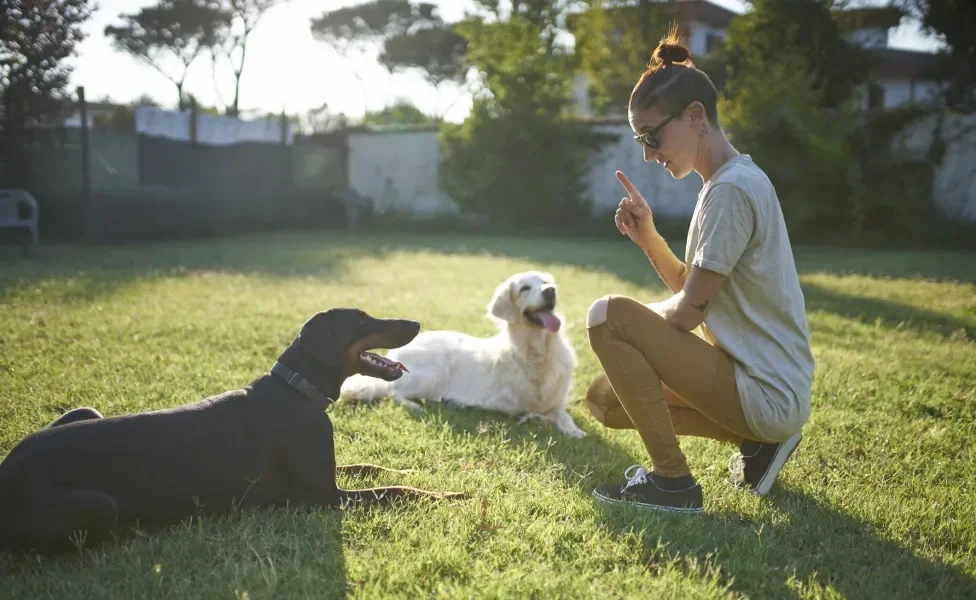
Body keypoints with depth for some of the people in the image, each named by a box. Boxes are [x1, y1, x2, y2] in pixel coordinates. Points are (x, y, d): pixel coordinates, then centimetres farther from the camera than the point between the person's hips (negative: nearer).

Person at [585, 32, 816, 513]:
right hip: (772, 389, 10)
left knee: (608, 316, -17)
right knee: (604, 400, 14)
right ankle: (759, 442, 12)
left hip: (767, 395, -10)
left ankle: (671, 482, -9)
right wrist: (648, 238, 0)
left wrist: (631, 317, 3)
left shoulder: (732, 187, -19)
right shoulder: (733, 181, 11)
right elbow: (693, 290, 15)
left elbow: (688, 313, -17)